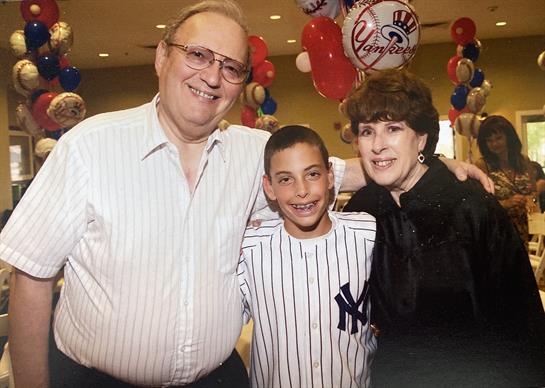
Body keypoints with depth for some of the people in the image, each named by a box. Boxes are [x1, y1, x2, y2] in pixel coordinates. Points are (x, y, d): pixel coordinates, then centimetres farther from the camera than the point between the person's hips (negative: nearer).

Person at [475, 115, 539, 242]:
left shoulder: (524, 161, 3)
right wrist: (506, 203, -21)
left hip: (525, 228, 4)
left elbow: (534, 191, 13)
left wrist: (530, 199, -8)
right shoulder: (482, 165, -10)